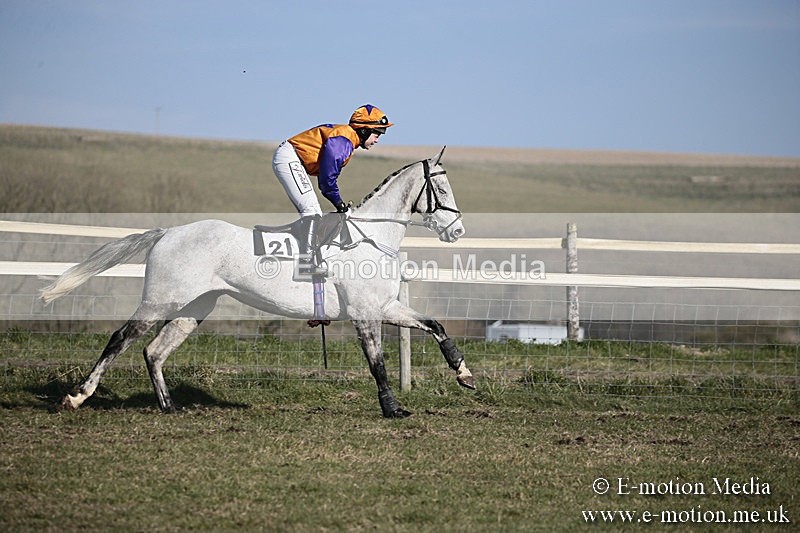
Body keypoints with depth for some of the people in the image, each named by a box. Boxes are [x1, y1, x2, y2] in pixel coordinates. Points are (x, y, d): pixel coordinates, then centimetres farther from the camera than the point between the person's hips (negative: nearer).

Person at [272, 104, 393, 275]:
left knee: (313, 214, 11)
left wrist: (340, 203, 14)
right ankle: (306, 261, -21)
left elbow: (329, 176, 19)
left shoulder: (348, 140, 15)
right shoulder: (342, 140, -18)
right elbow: (327, 177, -20)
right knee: (311, 210, -17)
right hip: (288, 158, -11)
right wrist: (338, 202, -8)